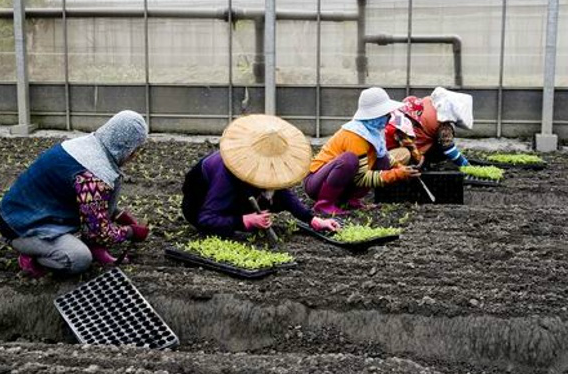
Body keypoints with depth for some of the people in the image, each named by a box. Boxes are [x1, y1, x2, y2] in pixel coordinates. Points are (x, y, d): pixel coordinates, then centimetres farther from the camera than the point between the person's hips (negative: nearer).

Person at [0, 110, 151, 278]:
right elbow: (99, 231, -20)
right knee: (80, 259, -34)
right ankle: (32, 256, -6)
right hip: (24, 226, -10)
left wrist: (122, 216, 14)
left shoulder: (88, 144, 0)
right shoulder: (92, 177, -29)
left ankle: (94, 246, 1)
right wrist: (131, 232, -4)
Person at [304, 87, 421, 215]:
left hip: (341, 184, 8)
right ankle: (324, 203, -21)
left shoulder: (372, 130, -1)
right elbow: (361, 178, -24)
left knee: (383, 159, -2)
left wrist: (400, 169, -3)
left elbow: (386, 157, 16)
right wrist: (396, 174, -23)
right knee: (350, 159, -36)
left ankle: (351, 198, 1)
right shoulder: (355, 136, -25)